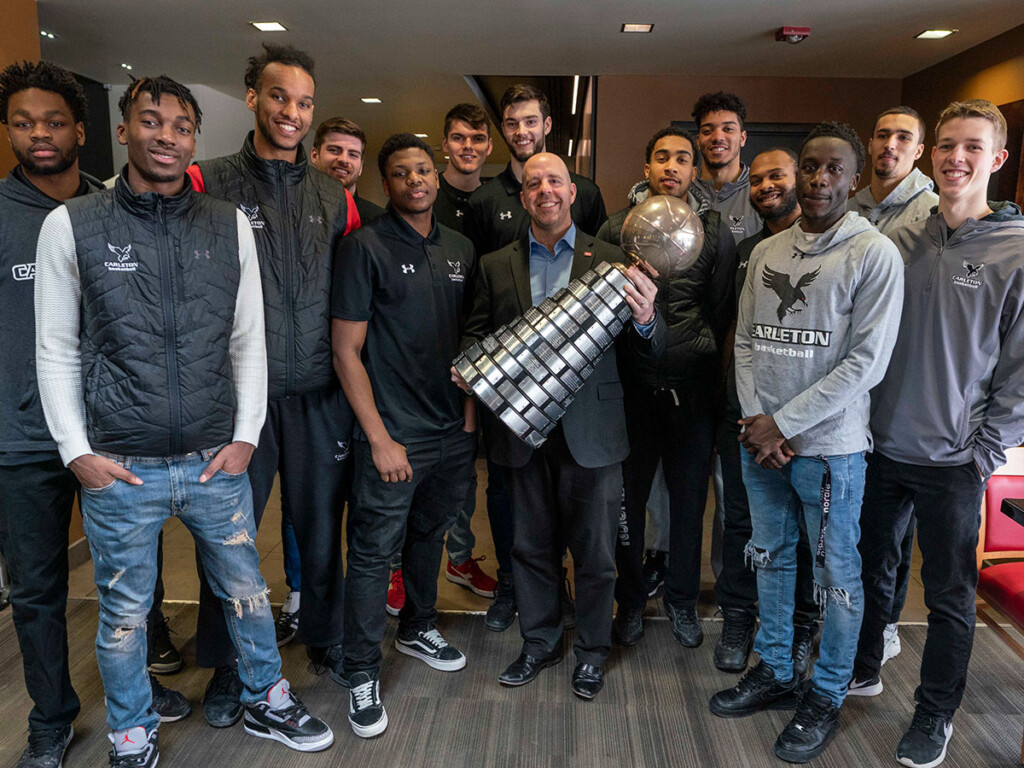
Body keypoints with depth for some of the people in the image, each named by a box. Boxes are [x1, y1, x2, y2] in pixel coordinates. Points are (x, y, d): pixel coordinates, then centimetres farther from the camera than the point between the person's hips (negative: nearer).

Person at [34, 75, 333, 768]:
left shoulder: (230, 225, 3)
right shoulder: (71, 225, -2)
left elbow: (249, 339, 5)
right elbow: (56, 349, 0)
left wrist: (246, 436, 1)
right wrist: (78, 452, -5)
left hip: (217, 461, 2)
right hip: (118, 469, -1)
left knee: (247, 592, 16)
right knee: (125, 613, 14)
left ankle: (266, 703, 39)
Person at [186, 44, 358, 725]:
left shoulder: (333, 196, 8)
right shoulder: (210, 184, -2)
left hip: (319, 395, 3)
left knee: (321, 525, 15)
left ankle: (327, 640, 37)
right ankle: (226, 669, 31)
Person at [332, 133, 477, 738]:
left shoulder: (461, 250, 8)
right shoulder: (366, 247, -9)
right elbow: (347, 350, -10)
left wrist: (471, 410, 6)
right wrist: (380, 438, -13)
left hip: (454, 431, 6)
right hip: (394, 436, -5)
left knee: (430, 534, 21)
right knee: (374, 553, 4)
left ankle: (418, 629, 42)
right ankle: (363, 673, 21)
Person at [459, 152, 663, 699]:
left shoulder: (611, 261, 1)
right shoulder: (496, 266, 7)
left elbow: (652, 349, -2)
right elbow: (477, 332, 11)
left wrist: (645, 320, -25)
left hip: (591, 430, -2)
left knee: (595, 551, 10)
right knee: (531, 546, 16)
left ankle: (592, 651, 33)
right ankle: (539, 643, 37)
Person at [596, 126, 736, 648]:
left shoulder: (716, 233, 5)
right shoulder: (616, 228, 5)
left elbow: (722, 314, 5)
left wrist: (710, 374, 2)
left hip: (692, 388, 0)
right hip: (632, 384, 0)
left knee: (689, 498, 11)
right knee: (627, 496, 8)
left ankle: (682, 600, 32)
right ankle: (631, 599, 29)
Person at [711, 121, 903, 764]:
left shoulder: (875, 254, -8)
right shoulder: (767, 252, 8)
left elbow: (866, 362, -14)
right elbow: (746, 339, 9)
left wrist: (785, 423, -14)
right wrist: (755, 418, -5)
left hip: (829, 445, -5)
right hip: (761, 440, 5)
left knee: (837, 575, 8)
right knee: (771, 558, 17)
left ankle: (827, 697, 27)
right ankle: (775, 673, 35)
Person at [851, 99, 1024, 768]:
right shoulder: (902, 240, 2)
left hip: (953, 462, -4)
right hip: (883, 447, 4)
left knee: (950, 595, 11)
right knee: (873, 567, 19)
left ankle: (936, 713, 31)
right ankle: (863, 669, 41)